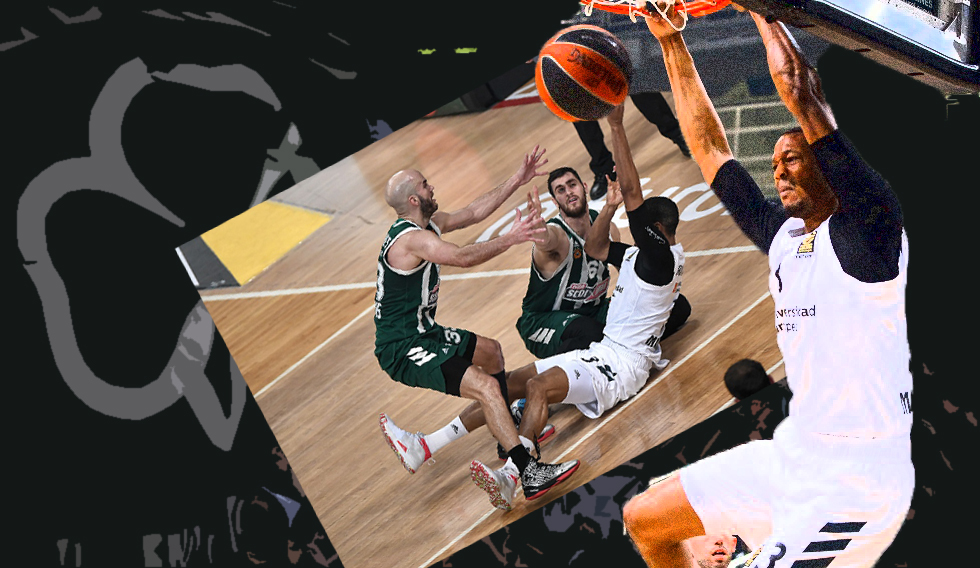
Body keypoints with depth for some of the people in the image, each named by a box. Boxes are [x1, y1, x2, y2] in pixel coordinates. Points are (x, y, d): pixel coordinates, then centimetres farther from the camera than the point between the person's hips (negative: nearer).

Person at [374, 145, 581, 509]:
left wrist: (517, 180, 9)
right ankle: (527, 471, -21)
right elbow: (464, 257, -35)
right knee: (486, 386, -22)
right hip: (402, 350, -11)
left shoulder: (429, 224, 8)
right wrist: (510, 238, -30)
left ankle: (505, 429, 34)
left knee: (490, 352, 26)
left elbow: (473, 212, 12)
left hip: (420, 332, 11)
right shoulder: (412, 238, -23)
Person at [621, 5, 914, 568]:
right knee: (644, 519, 13)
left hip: (855, 480, -8)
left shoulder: (869, 226, -12)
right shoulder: (784, 235, 9)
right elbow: (712, 149, 15)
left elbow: (801, 92, -20)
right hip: (792, 455, 8)